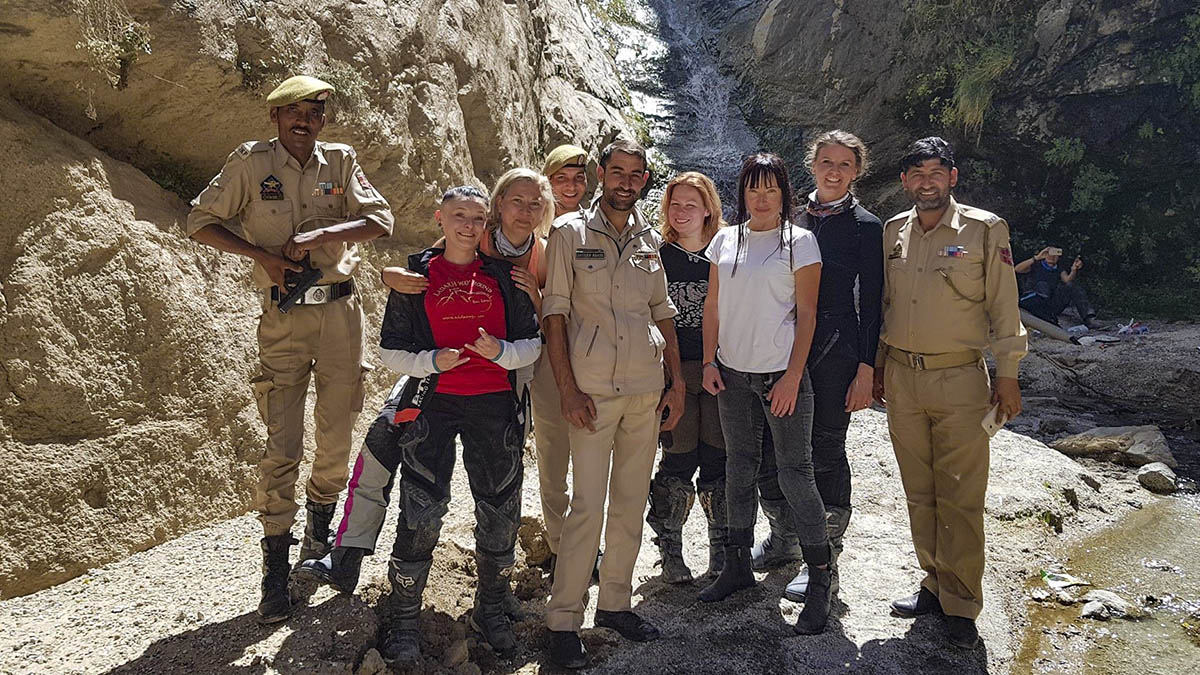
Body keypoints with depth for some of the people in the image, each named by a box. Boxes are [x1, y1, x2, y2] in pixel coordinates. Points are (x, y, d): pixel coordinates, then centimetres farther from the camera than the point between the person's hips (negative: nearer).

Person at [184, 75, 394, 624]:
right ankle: (275, 567, 7)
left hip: (340, 309, 2)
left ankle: (319, 530, 33)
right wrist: (263, 254, -9)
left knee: (337, 434, 8)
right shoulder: (250, 161, 2)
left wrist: (322, 233, -15)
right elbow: (201, 222, 3)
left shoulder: (340, 161, 7)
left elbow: (381, 221, -1)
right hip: (284, 315, -2)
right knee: (283, 443, -5)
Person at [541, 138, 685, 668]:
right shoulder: (570, 232, 0)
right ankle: (563, 620, 6)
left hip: (647, 387, 5)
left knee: (632, 501, 10)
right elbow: (555, 312, -5)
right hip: (593, 389, -5)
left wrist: (676, 381, 10)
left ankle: (615, 602, 25)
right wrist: (568, 389, -11)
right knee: (588, 505, -6)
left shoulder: (650, 239, 13)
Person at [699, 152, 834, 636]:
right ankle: (738, 565, 27)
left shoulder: (800, 242, -2)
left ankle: (820, 581, 8)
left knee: (795, 473, -3)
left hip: (780, 372, -4)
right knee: (739, 468, 13)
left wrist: (792, 376, -12)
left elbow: (807, 314, -5)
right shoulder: (725, 241, 9)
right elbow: (712, 306, 11)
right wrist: (709, 361, 3)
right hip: (732, 373, 5)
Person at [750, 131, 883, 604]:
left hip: (835, 349, -5)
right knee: (765, 446, 8)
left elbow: (871, 302, -4)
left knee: (825, 452, 2)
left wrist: (866, 369, -9)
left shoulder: (865, 227, -2)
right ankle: (783, 533, 32)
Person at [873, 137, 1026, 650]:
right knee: (919, 493, 12)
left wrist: (1007, 375, -4)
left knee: (960, 498, 0)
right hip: (901, 379, 4)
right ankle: (935, 585, 26)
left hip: (960, 380, -4)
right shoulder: (891, 232, 8)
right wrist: (877, 365, 16)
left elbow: (1004, 307, -2)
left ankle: (960, 605, 13)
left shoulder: (985, 230, -4)